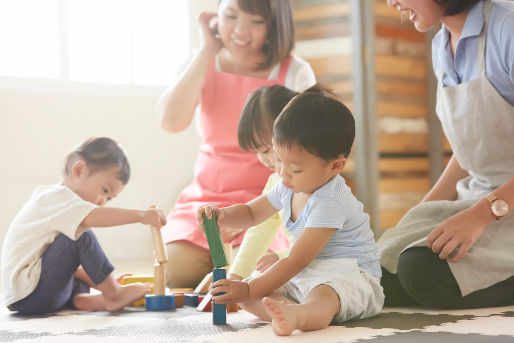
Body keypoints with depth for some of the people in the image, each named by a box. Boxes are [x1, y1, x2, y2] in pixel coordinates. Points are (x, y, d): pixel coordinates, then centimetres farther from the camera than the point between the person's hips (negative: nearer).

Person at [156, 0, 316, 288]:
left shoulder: (296, 74, -6)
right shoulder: (202, 65, 4)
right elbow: (171, 121, -15)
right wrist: (208, 51, -11)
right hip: (206, 196, 3)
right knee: (177, 270, -22)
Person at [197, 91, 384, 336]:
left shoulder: (329, 204, -24)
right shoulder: (289, 188, 5)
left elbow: (297, 261, -26)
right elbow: (251, 212, 22)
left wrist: (250, 289, -26)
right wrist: (222, 215, -2)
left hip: (351, 277, -9)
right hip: (304, 277, 9)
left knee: (323, 296, -43)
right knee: (247, 298, -7)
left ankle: (297, 315, -77)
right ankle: (284, 308, -39)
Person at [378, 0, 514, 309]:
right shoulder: (442, 47, 12)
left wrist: (482, 213, -26)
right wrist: (415, 223, 12)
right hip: (475, 197, 8)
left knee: (424, 273, -29)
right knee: (381, 275, -13)